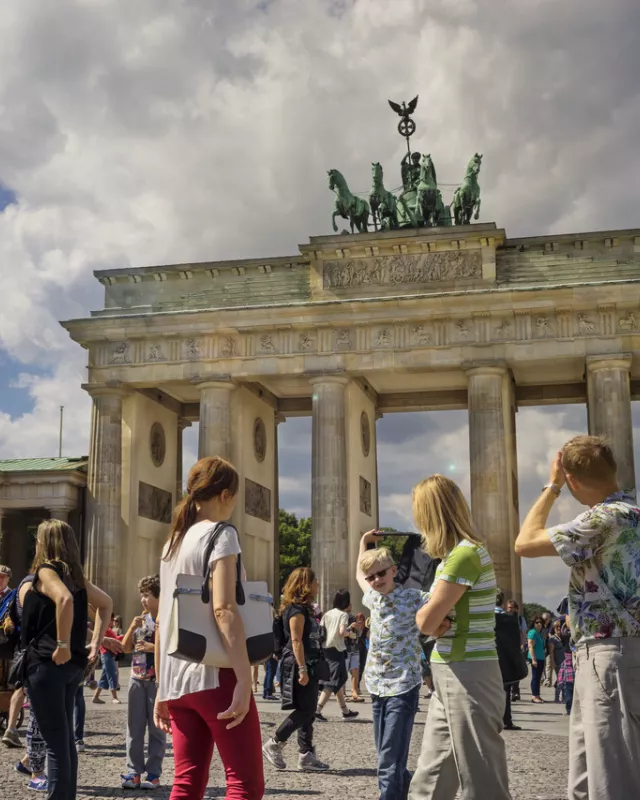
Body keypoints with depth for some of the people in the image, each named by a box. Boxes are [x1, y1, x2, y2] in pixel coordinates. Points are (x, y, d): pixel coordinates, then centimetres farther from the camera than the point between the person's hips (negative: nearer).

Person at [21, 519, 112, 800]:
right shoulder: (75, 575, 14)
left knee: (55, 743, -4)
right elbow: (105, 603, 21)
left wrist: (62, 645, -23)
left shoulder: (45, 571, -9)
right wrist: (95, 642, 16)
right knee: (65, 740, 15)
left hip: (46, 664, -8)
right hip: (73, 664, 8)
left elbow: (65, 600, -29)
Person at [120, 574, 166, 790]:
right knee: (134, 727, 5)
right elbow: (126, 648, 10)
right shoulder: (141, 620, 11)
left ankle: (153, 773, 6)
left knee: (156, 728, 1)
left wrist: (153, 647, -18)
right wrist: (132, 627, -4)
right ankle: (134, 772, 9)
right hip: (137, 678, 6)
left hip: (158, 680, -6)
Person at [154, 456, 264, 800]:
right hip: (215, 675, -8)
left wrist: (161, 687, 20)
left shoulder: (172, 542, 16)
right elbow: (223, 609, -19)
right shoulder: (220, 534, -7)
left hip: (177, 680, 8)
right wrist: (244, 679, -21)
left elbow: (162, 622, 16)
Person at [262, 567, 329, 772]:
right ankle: (274, 745, 3)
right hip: (299, 666, -10)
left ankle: (306, 756, 11)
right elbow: (296, 641, -19)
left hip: (310, 666, 10)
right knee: (304, 711, -8)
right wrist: (302, 669, -23)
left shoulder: (305, 609, 18)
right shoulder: (297, 610, -12)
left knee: (308, 712, 9)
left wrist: (308, 669, 18)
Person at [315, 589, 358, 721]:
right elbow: (342, 632, -20)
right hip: (337, 650, -7)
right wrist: (350, 633, 1)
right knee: (333, 682, -4)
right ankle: (317, 710, -15)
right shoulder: (343, 614, -7)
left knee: (338, 681, 18)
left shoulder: (327, 614, 11)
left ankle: (345, 711, 26)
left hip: (326, 649, 7)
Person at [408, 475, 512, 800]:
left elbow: (426, 621, -18)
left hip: (468, 677, -10)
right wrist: (436, 619, -8)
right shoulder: (456, 554, 13)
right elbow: (429, 621, 13)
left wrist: (427, 615, 3)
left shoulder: (466, 554, -17)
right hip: (451, 676, 10)